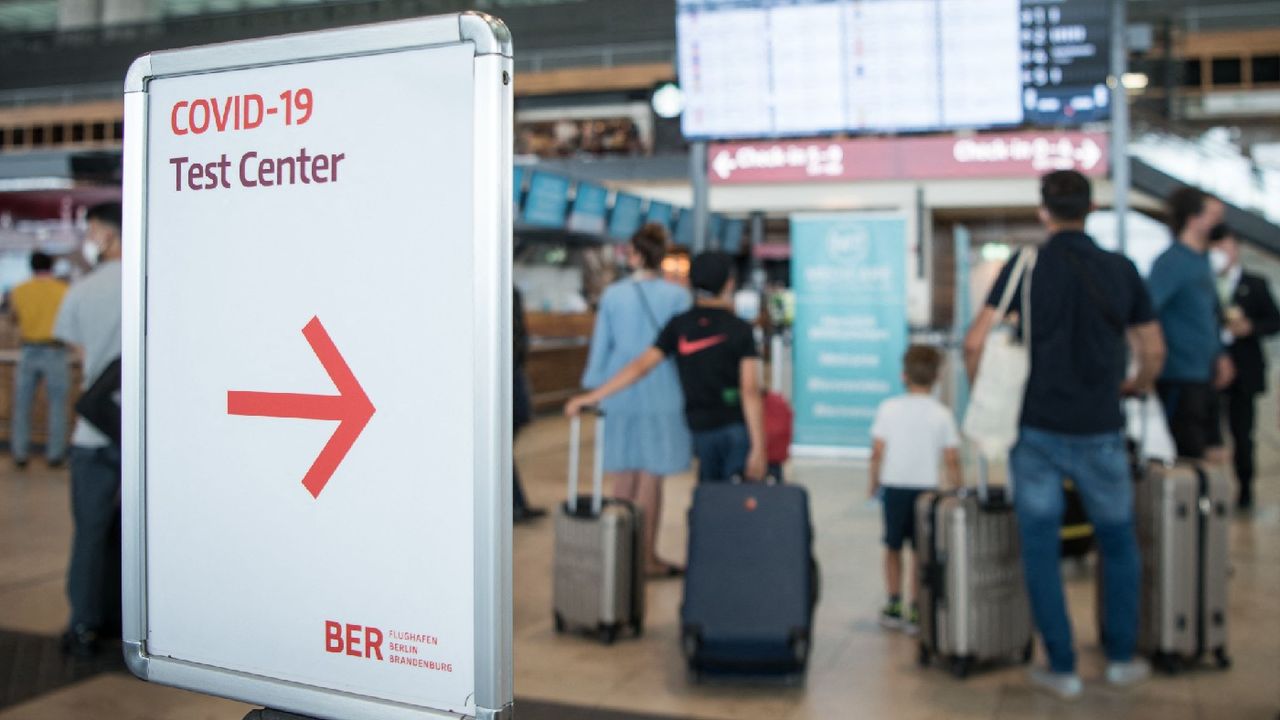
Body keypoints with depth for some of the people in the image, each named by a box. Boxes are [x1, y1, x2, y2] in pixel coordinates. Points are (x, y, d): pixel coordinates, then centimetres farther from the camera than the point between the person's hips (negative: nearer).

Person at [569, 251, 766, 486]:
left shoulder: (679, 326, 2)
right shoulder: (740, 329, -5)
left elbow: (640, 366, -5)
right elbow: (750, 391, -12)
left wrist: (592, 397, -1)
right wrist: (758, 449, -13)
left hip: (702, 428, 3)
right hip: (737, 426, -3)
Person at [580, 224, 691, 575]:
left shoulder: (612, 295, 1)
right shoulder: (677, 296, -6)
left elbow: (600, 346, 5)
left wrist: (592, 390, 14)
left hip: (618, 392, 3)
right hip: (660, 393, -3)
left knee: (622, 478, 10)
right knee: (651, 478, 3)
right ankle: (646, 557, 8)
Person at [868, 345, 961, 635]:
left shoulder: (889, 408, -3)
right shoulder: (942, 414, -3)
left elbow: (877, 452, -4)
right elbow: (952, 461, -5)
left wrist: (874, 483, 9)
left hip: (894, 486, 0)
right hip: (927, 487, 0)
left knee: (893, 548, 15)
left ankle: (894, 605, 16)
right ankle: (916, 611, 8)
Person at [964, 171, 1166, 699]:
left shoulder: (1023, 269, -6)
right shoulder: (1121, 270, 2)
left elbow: (976, 343, -11)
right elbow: (1153, 351, 8)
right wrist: (1137, 385, 28)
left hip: (1037, 429, -2)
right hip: (1099, 431, 2)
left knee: (1040, 549, 7)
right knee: (1118, 542, 19)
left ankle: (1062, 669, 10)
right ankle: (1122, 658, 24)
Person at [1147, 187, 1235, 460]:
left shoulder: (1203, 260, 11)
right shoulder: (1171, 261, -17)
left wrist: (1220, 355, 18)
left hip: (1204, 376, 9)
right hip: (1180, 377, -9)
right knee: (1192, 455, -4)